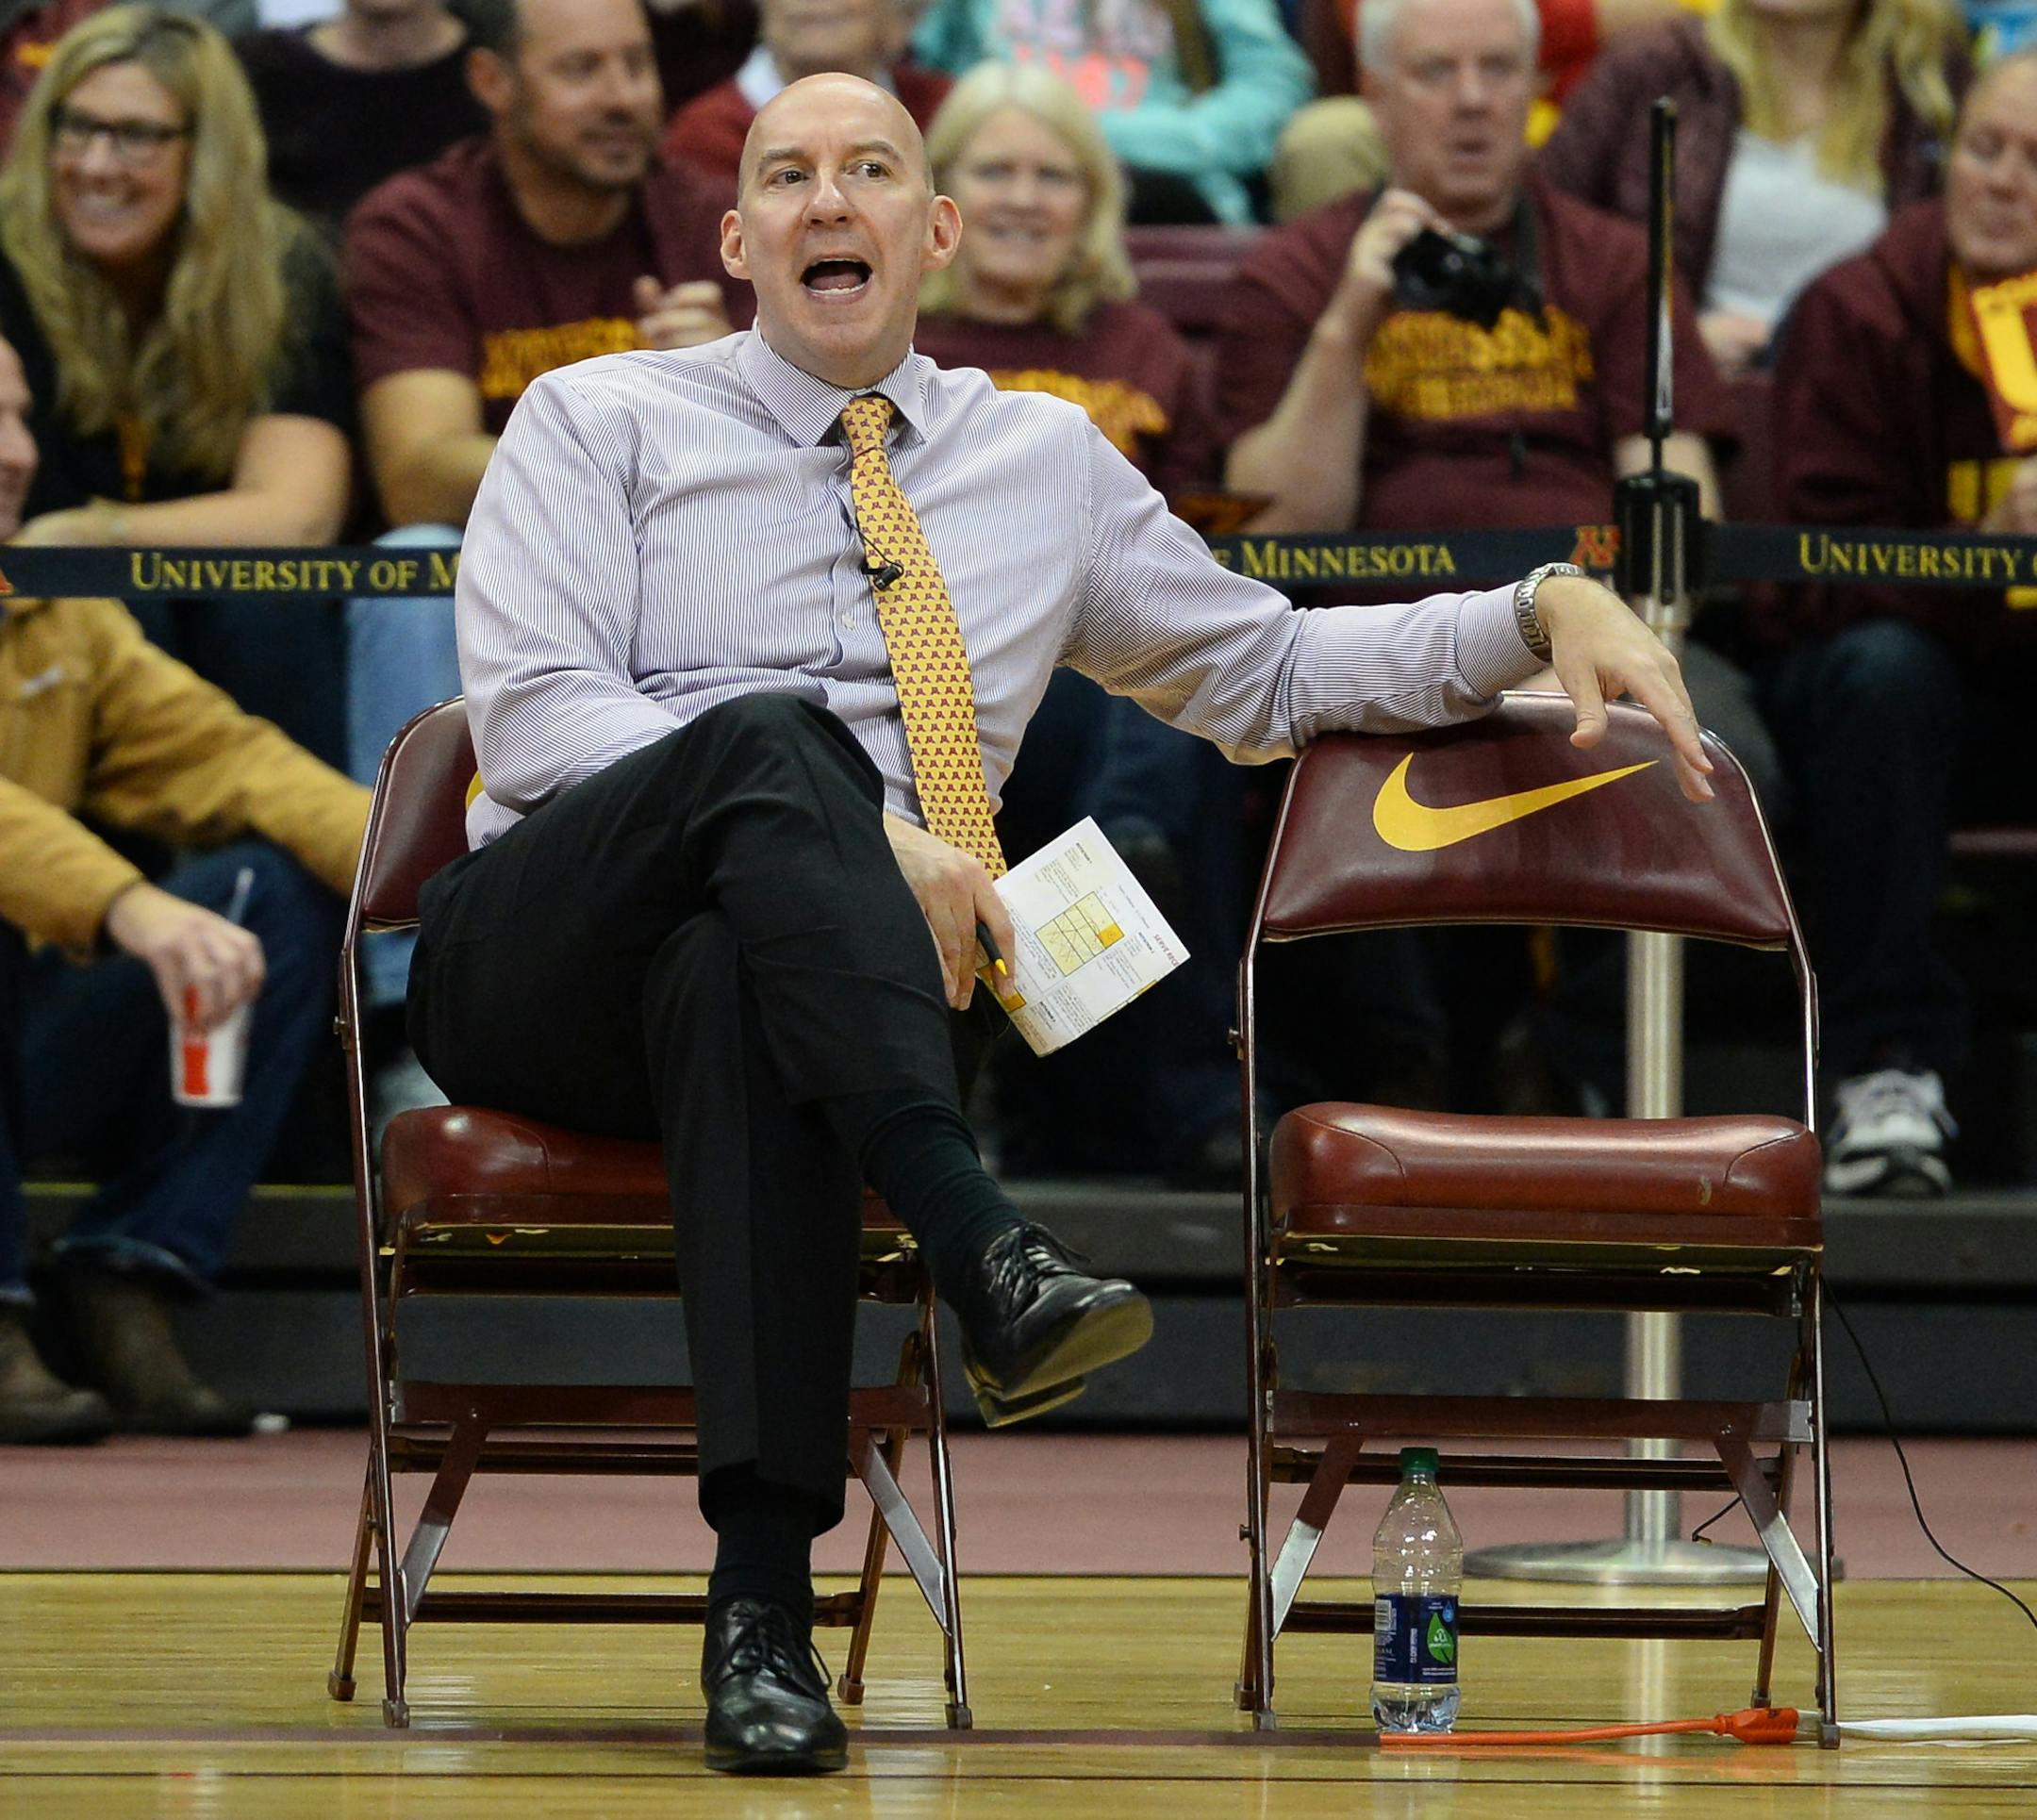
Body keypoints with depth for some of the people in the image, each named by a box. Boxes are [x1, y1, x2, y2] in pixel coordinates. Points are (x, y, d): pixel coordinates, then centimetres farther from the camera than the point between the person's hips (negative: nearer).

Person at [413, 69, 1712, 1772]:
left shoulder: (1049, 462, 23)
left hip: (775, 984, 1)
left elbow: (1269, 671, 31)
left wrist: (1548, 610, 15)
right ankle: (979, 1252, -51)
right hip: (539, 962, -1)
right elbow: (534, 716, -3)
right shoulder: (600, 422, 12)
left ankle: (765, 1597, -50)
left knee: (734, 974, -39)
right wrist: (855, 828, -15)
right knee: (776, 734, -35)